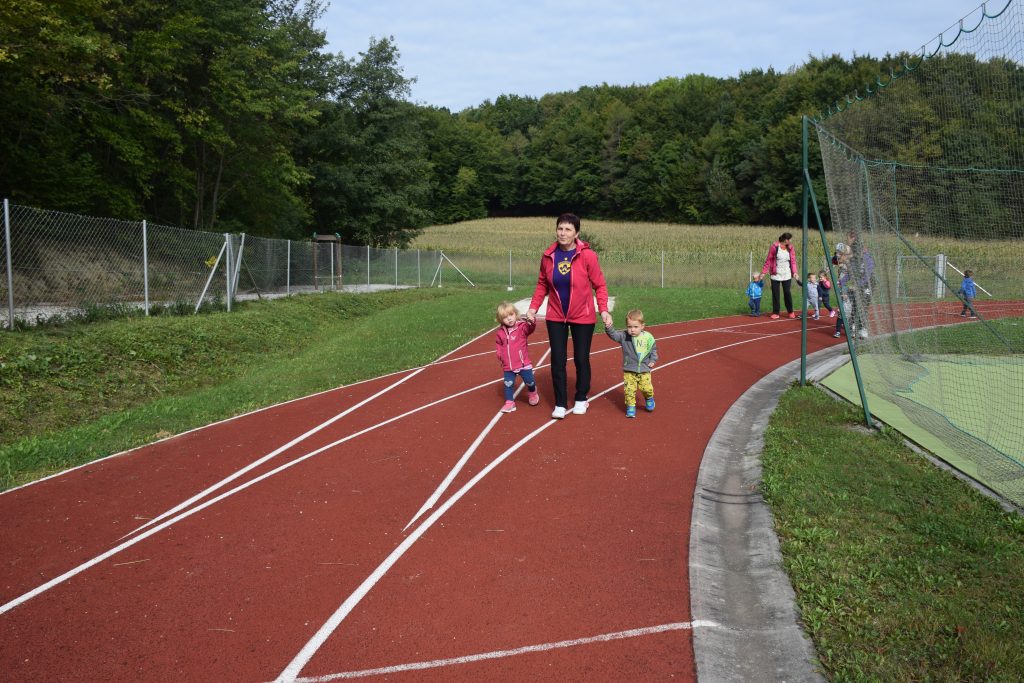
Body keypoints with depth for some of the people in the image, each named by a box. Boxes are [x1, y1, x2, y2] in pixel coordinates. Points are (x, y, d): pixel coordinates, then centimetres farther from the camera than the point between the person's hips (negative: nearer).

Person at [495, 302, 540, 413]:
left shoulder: (522, 327, -9)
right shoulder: (500, 333, 1)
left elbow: (530, 328, -31)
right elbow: (499, 345, 16)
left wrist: (531, 322, -52)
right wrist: (500, 354, 1)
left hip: (523, 364, -2)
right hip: (508, 366, 2)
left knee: (530, 382, 5)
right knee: (508, 384, 4)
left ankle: (532, 393, 37)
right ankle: (509, 402, 17)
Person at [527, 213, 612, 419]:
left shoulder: (587, 255, -14)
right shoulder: (548, 256, -4)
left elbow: (599, 285, -9)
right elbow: (542, 285, 6)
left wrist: (603, 309, -19)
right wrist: (533, 307, -2)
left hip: (582, 317, -2)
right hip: (556, 317, 2)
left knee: (581, 359, 9)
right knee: (557, 360, 4)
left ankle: (581, 399, 29)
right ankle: (560, 404, 16)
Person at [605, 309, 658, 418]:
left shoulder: (648, 337, -4)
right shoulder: (624, 337, -8)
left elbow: (653, 349, 12)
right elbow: (614, 334, -23)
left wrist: (653, 360, 4)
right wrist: (608, 327, -41)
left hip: (644, 370, 0)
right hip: (629, 371, 0)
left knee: (646, 388, -1)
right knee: (629, 389, -4)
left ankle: (649, 399, 31)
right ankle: (631, 406, 13)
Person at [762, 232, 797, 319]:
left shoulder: (791, 248, 2)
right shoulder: (774, 247, -6)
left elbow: (793, 260, 1)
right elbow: (768, 260, -2)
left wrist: (794, 272, -12)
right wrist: (764, 272, -3)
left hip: (787, 275, 2)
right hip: (776, 274, -1)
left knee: (787, 292, 2)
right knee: (775, 293, 2)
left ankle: (790, 312, 15)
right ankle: (775, 313, 10)